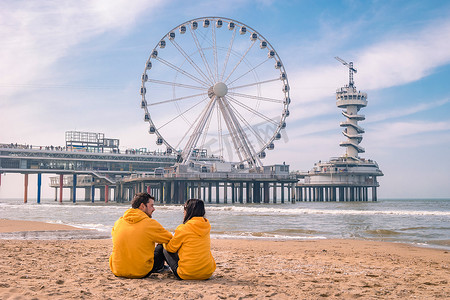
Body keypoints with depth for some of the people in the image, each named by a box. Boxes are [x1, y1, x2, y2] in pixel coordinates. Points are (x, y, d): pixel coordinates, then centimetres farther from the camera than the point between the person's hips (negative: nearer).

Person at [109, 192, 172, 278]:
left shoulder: (118, 222, 0)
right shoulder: (150, 223, -12)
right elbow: (169, 238, 0)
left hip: (117, 271, 5)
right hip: (141, 273, -5)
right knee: (162, 246, 16)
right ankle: (160, 267, 44)